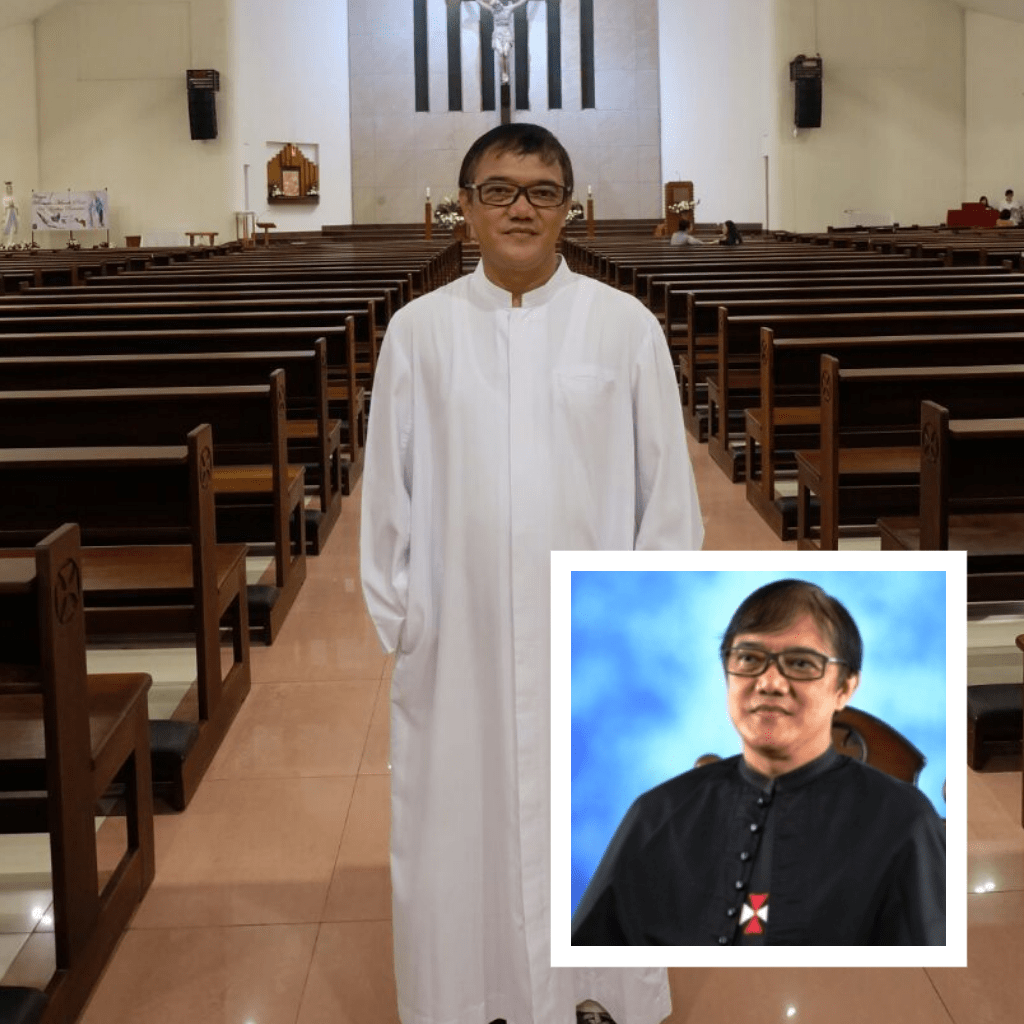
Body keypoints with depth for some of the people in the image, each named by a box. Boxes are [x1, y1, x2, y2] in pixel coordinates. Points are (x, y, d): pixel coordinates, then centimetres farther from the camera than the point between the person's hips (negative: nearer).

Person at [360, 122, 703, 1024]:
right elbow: (389, 487, 3)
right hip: (462, 636, 1)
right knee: (463, 825, 10)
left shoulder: (626, 326, -3)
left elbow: (668, 483, 0)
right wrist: (399, 614, 2)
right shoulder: (419, 331, -1)